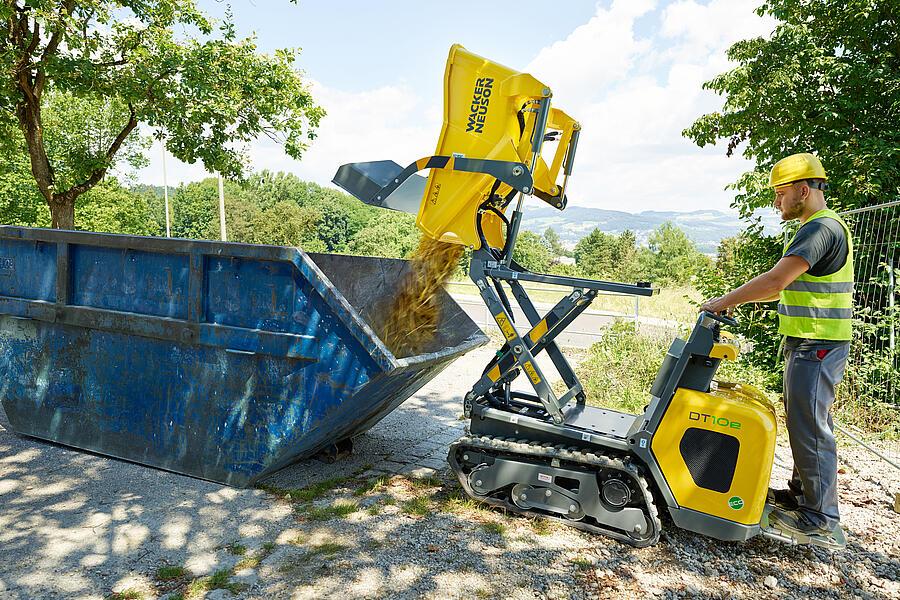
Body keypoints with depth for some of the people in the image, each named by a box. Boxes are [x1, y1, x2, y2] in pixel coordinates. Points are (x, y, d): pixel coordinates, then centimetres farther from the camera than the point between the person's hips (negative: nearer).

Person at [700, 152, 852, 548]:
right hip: (810, 344, 11)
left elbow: (776, 280, -26)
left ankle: (822, 520, 6)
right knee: (807, 422, 18)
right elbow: (789, 287, 22)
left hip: (816, 347, -11)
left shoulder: (822, 227, -17)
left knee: (809, 427, -4)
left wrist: (724, 302, -17)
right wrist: (736, 300, 16)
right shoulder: (819, 228, 17)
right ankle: (803, 493, 32)